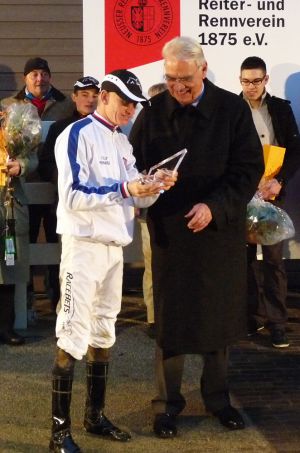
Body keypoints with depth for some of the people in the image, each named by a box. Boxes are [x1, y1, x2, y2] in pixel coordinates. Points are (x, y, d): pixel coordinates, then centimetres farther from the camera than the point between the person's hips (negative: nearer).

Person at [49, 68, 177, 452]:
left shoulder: (122, 142, 15)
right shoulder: (78, 134, -10)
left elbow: (134, 197, 13)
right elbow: (72, 196, -19)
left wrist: (154, 188, -8)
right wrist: (124, 190, -24)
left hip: (114, 247, 8)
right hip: (84, 245, -8)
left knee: (103, 331, 13)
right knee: (74, 334, -9)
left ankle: (95, 415, 24)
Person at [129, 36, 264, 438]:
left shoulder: (232, 109, -5)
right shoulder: (153, 112, -2)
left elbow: (250, 167, -8)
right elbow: (135, 164, 2)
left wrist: (214, 206, -19)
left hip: (220, 230, 0)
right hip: (169, 231, 0)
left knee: (219, 314, 12)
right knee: (169, 318, 6)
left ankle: (218, 397, 29)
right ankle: (167, 403, 20)